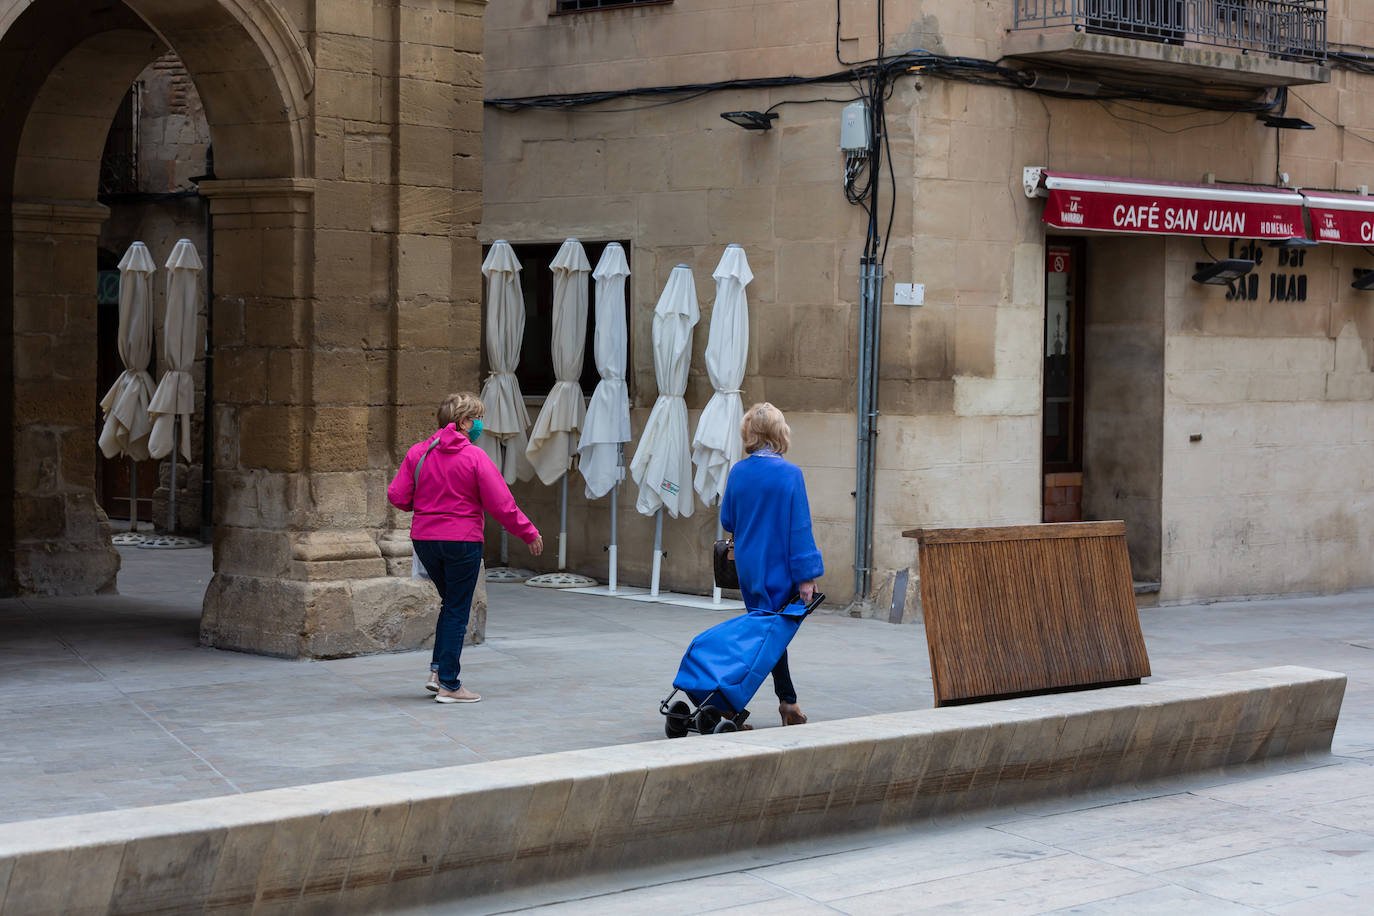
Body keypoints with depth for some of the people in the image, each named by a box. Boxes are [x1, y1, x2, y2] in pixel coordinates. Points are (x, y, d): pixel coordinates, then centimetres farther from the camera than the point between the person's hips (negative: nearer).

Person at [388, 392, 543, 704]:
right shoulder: (475, 457, -11)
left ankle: (438, 670, 14)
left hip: (424, 539, 5)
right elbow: (501, 505, -11)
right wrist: (529, 533, 1)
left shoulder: (418, 452, 2)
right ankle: (448, 684, 4)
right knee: (457, 611, 3)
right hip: (462, 541, -5)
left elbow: (397, 496, 0)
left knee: (450, 603, 22)